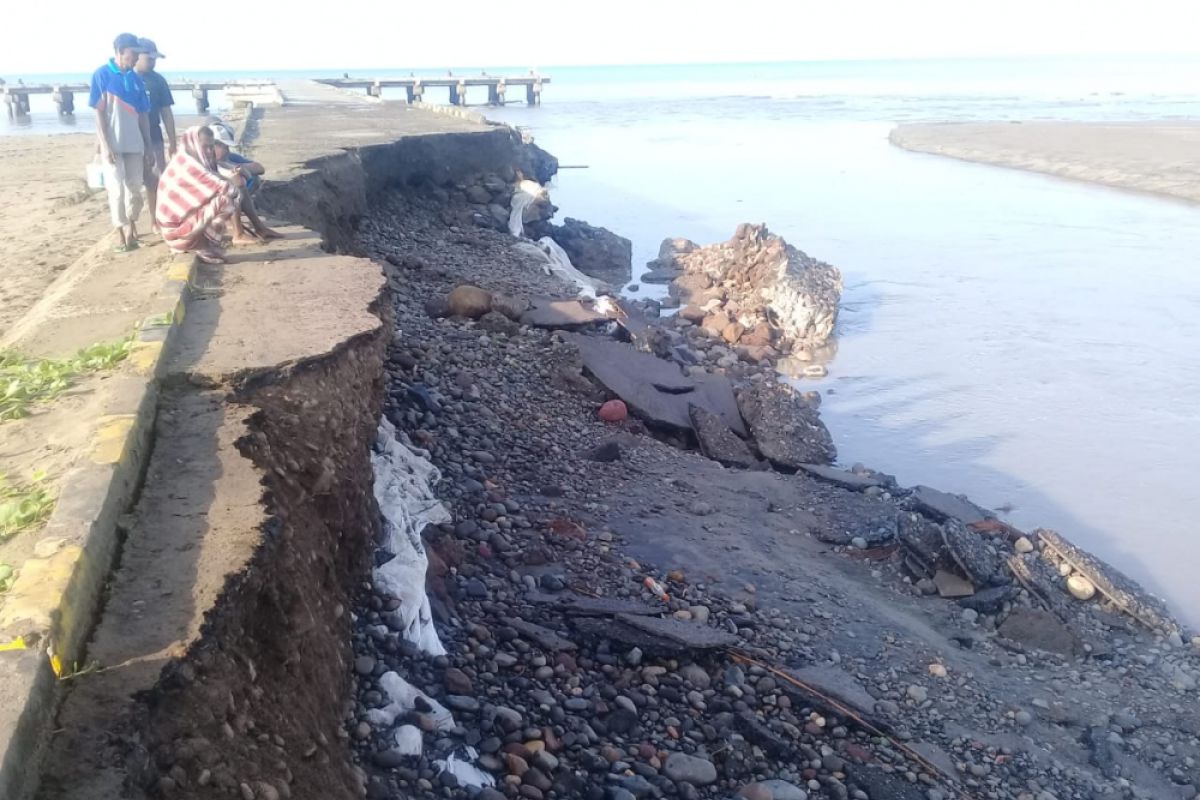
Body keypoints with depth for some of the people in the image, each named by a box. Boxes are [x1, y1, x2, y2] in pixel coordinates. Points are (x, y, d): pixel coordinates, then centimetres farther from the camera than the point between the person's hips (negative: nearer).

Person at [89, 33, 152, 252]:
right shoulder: (102, 75, -6)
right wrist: (105, 145, -15)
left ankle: (131, 227, 25)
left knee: (135, 188, 9)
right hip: (113, 145, -5)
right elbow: (99, 113, -9)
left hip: (134, 144, 5)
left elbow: (143, 115, 11)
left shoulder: (136, 79, 8)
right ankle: (121, 234, 4)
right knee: (117, 190, -4)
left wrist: (147, 145, 9)